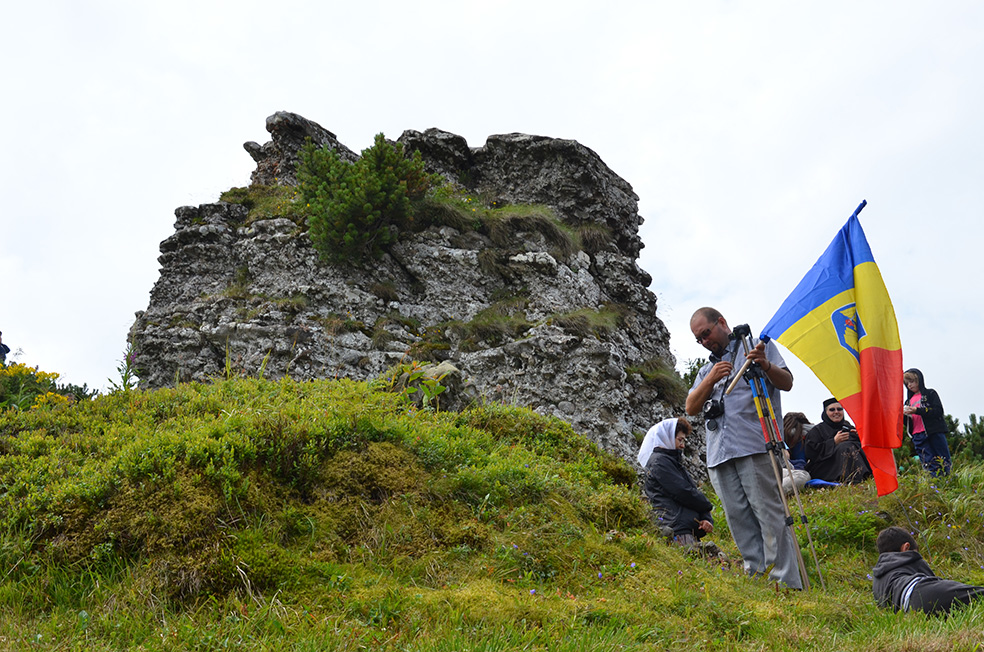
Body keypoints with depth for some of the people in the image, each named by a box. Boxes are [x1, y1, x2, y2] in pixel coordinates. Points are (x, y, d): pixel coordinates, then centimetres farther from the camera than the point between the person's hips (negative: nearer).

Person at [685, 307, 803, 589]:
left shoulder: (759, 346, 11)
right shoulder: (706, 369, 25)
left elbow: (787, 383, 1)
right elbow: (691, 408, 14)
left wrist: (765, 365, -19)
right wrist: (710, 380, -2)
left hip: (755, 447, -6)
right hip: (719, 455, 6)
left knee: (769, 513, -10)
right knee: (738, 519, 3)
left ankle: (787, 583, -8)